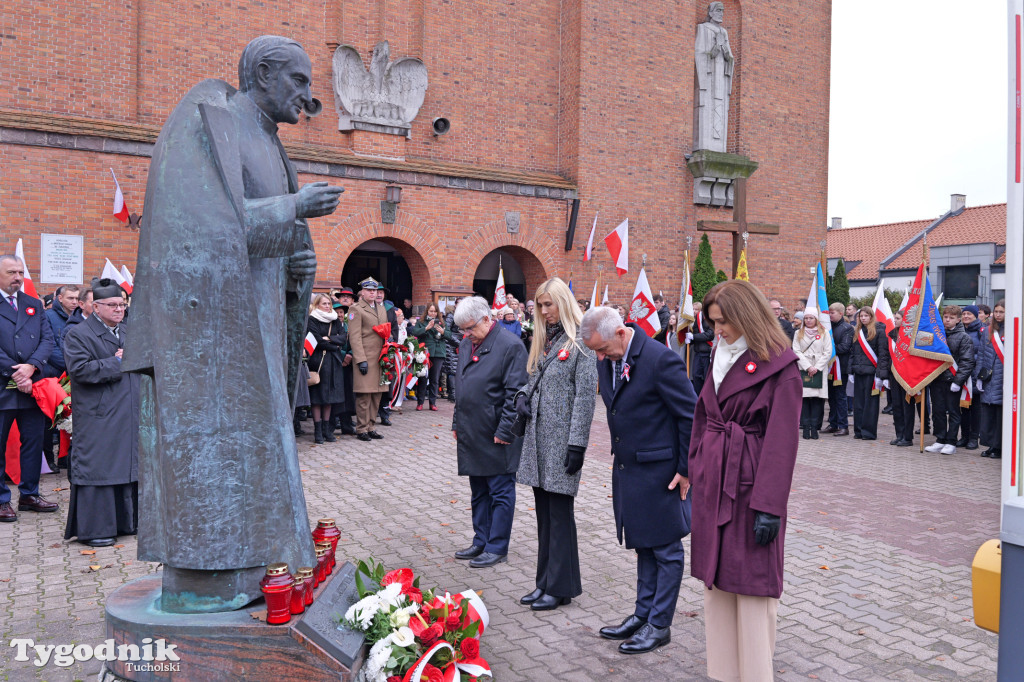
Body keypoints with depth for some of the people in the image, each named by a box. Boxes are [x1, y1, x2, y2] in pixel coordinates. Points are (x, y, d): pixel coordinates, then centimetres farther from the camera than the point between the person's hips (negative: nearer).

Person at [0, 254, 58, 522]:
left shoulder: (34, 305, 14)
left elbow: (48, 340, 5)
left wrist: (31, 366, -10)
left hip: (32, 386, 5)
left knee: (34, 442, 10)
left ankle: (29, 494, 21)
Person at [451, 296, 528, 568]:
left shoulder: (510, 346, -12)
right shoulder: (466, 345, 12)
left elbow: (514, 393, -14)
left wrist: (504, 431, -16)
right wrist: (457, 424, 15)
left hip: (496, 436, -8)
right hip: (471, 433, 8)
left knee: (500, 492, 4)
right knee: (478, 492, 17)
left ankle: (497, 548, 13)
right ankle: (481, 542, 28)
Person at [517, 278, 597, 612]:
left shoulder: (580, 343, -8)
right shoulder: (544, 340, 15)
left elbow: (586, 395, -13)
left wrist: (577, 444, -16)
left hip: (561, 438, -7)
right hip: (538, 436, 7)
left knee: (559, 512, 0)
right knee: (544, 512, 12)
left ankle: (561, 586, 10)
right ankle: (546, 582, 22)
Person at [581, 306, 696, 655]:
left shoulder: (660, 359, -22)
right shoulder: (607, 360, 1)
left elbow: (691, 417, -17)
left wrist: (686, 469, -13)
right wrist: (620, 454, 15)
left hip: (660, 470, -8)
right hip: (627, 467, 8)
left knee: (665, 549, 7)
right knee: (643, 545, 19)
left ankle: (659, 625, 18)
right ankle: (643, 614, 32)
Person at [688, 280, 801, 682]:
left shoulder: (780, 366, -11)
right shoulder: (721, 356, 11)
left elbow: (782, 440, -14)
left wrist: (769, 506, -16)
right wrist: (697, 469, 10)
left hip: (750, 483, -7)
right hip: (713, 482, 7)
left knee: (751, 583, 1)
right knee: (715, 579, 12)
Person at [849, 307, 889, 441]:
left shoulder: (879, 331, -4)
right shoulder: (857, 332, 15)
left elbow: (883, 353, -9)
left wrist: (881, 374, -15)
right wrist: (851, 371, 11)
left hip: (871, 372, -6)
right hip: (858, 372, 6)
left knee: (870, 402, -2)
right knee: (858, 402, 8)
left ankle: (869, 431, 4)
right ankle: (859, 430, 15)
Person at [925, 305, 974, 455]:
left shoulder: (964, 338, -2)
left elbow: (967, 362, -8)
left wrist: (958, 381, -15)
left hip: (952, 381, -4)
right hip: (936, 379, 4)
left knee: (953, 412, 2)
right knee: (937, 411, 7)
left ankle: (951, 443, 8)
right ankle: (940, 440, 17)